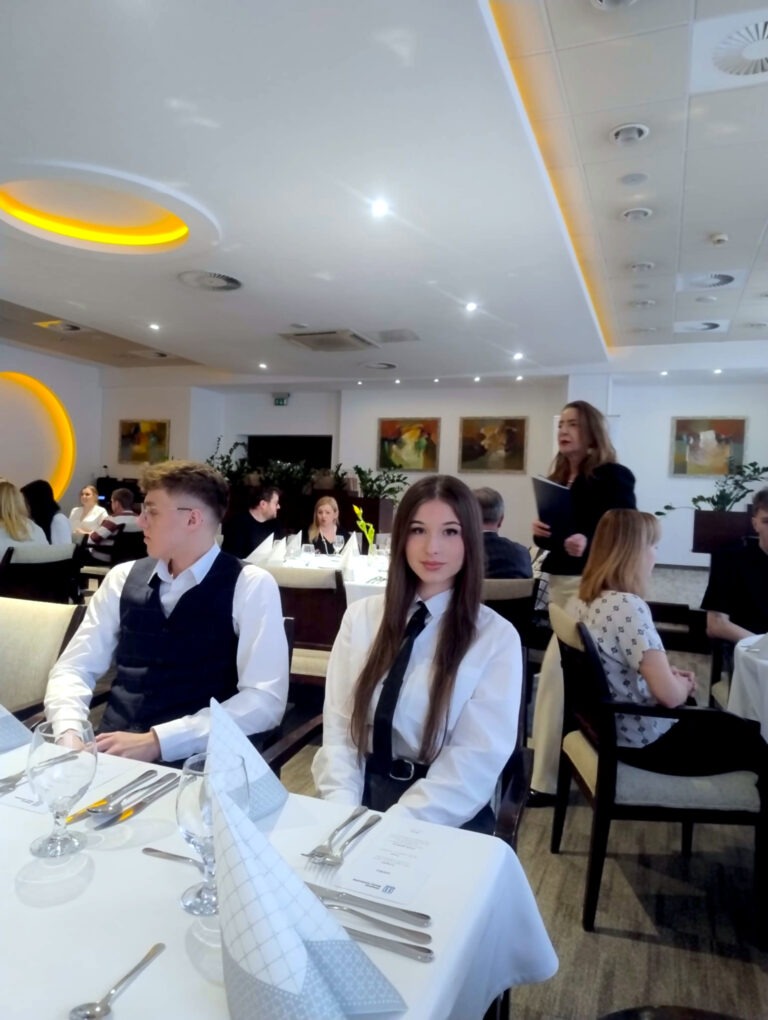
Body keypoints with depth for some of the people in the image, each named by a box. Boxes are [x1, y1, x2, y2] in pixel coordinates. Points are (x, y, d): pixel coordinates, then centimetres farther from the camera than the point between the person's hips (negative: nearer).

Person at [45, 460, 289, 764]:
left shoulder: (250, 585, -6)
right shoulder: (124, 578, 8)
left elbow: (265, 700, -13)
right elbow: (73, 668, 9)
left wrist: (157, 741, -20)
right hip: (111, 753, 3)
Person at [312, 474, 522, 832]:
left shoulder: (497, 637, -4)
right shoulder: (361, 617, 4)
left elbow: (477, 759, -9)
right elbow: (338, 729, 1)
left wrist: (395, 823, -19)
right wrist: (345, 813, -14)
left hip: (443, 821, -1)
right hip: (363, 796, 2)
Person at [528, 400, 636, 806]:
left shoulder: (614, 477, -8)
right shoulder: (558, 478, 12)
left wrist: (587, 543, -28)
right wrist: (540, 533, -4)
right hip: (560, 583, 7)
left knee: (554, 675, -10)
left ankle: (545, 780, 0)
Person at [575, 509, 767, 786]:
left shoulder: (588, 597, -1)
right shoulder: (628, 606, -28)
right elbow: (670, 696, -30)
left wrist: (669, 673, 5)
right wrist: (684, 683, -8)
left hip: (613, 725, 8)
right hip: (647, 742, -8)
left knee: (730, 724, 27)